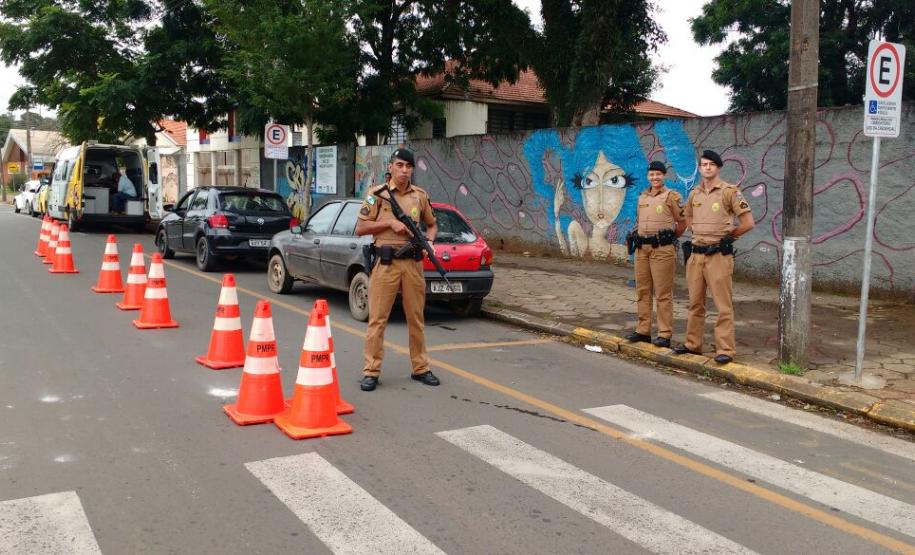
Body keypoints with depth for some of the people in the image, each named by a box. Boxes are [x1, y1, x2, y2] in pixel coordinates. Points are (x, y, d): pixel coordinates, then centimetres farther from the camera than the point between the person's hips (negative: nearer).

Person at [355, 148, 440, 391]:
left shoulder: (420, 195, 10)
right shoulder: (377, 193, 0)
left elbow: (432, 224, 21)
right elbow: (360, 228, -1)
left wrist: (429, 241, 0)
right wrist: (390, 223, -12)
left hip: (413, 263, 3)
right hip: (386, 262, -3)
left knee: (416, 318, 10)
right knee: (377, 319, 0)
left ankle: (421, 368, 22)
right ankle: (371, 371, 8)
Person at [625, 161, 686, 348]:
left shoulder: (672, 196, -4)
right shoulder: (642, 197, 15)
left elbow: (682, 222, 1)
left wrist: (668, 238, 8)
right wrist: (637, 238, 15)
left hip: (662, 249, -6)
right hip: (642, 248, 7)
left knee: (663, 293, -4)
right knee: (642, 291, 10)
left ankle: (665, 334, 0)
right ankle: (643, 330, 19)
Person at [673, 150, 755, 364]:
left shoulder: (729, 192, -6)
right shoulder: (694, 194, 11)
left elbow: (749, 223, -8)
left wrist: (726, 235, 2)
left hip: (718, 255, -6)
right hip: (696, 254, 6)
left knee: (723, 305, -4)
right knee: (695, 303, 13)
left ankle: (725, 350, 0)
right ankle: (693, 344, 23)